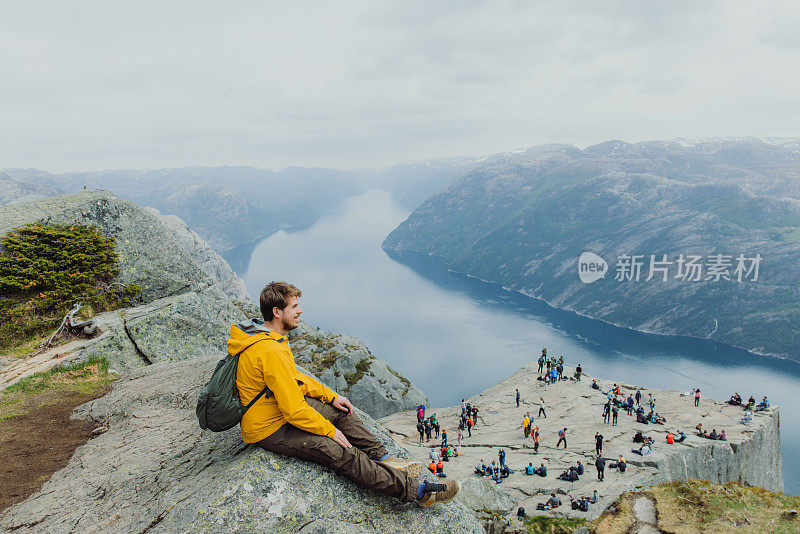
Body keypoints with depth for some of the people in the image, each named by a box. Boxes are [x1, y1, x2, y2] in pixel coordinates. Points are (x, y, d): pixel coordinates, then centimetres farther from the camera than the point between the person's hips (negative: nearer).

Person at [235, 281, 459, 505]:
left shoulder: (271, 336, 4)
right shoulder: (270, 352, -30)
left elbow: (294, 378, 16)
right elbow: (294, 411, -28)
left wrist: (331, 396, 9)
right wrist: (330, 430, -15)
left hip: (279, 407, 11)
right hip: (270, 430, -11)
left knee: (340, 410, 11)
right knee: (343, 453, -16)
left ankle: (383, 458, 14)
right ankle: (416, 491, -13)